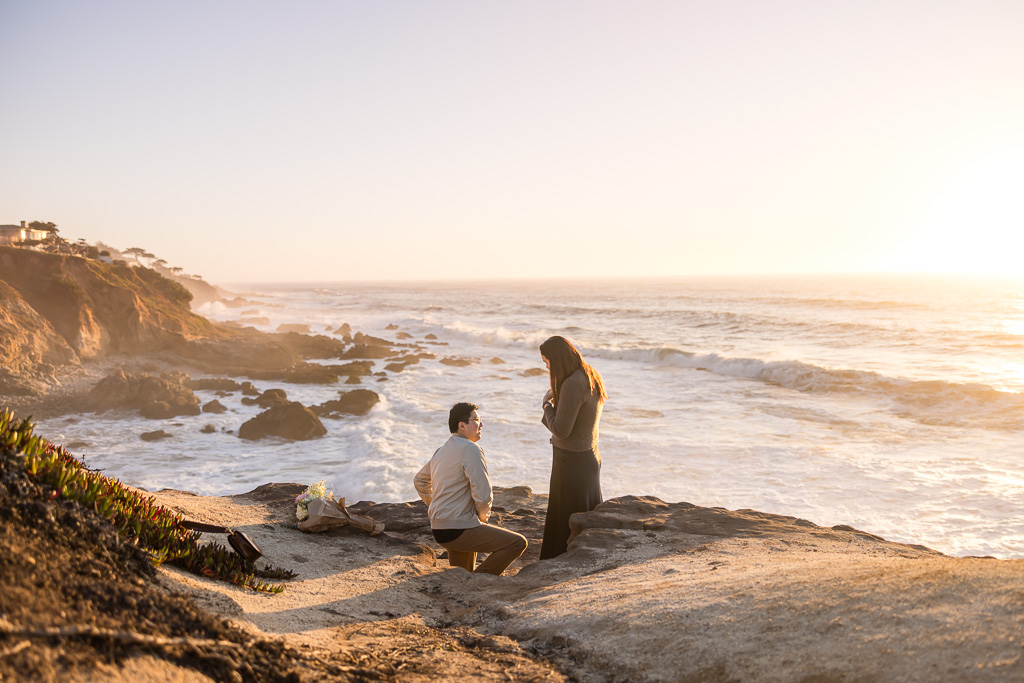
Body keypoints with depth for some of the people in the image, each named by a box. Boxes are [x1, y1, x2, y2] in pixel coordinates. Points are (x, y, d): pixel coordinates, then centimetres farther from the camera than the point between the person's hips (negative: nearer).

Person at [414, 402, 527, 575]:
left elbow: (420, 481, 30)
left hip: (439, 529, 10)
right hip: (458, 530, -10)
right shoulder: (470, 449, -14)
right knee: (518, 543, -10)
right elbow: (483, 495, -20)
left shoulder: (441, 451, 14)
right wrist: (483, 516, 0)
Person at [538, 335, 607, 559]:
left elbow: (560, 430, -22)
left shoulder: (573, 385, -24)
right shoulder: (593, 377, 4)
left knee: (566, 523, 3)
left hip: (571, 461, -9)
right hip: (590, 457, 9)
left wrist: (547, 404, -8)